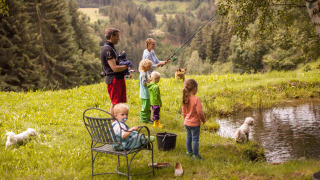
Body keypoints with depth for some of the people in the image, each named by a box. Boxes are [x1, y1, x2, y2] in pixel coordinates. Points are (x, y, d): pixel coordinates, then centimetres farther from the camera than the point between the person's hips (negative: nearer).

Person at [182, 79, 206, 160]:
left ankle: (189, 152, 32)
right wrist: (203, 120, -4)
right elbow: (199, 112, -21)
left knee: (189, 137, 20)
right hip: (195, 123, -7)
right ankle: (195, 154, 11)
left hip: (187, 123, 7)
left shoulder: (185, 99, -2)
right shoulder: (196, 99, -22)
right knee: (195, 139, 3)